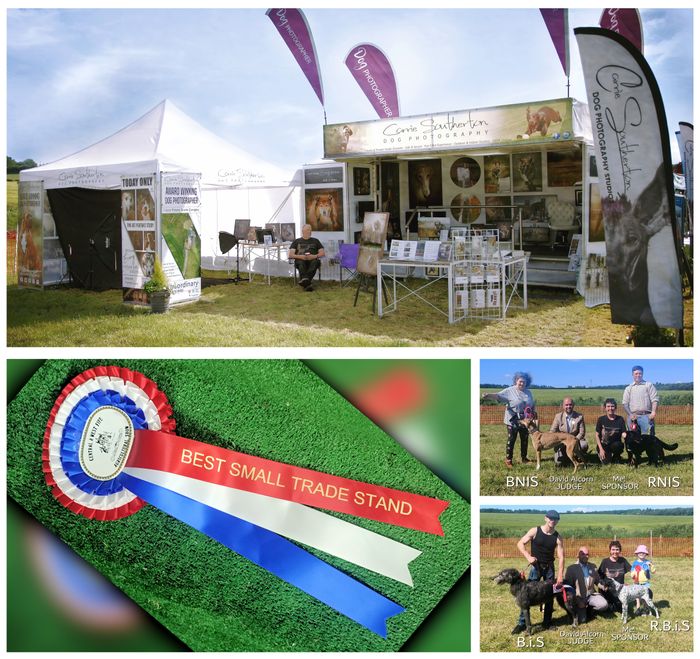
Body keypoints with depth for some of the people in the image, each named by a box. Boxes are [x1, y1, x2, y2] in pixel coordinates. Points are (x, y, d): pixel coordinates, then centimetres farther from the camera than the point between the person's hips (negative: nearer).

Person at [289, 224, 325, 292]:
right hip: (300, 260, -1)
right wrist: (300, 256, -10)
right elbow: (290, 255, 11)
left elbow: (323, 253, 15)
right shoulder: (296, 241, 24)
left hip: (312, 260, 1)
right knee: (301, 263, -38)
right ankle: (307, 284, -58)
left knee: (315, 262, -36)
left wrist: (315, 256, -8)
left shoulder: (315, 241, 27)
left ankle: (304, 280, -56)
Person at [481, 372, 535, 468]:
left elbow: (532, 405, 20)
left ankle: (524, 458, 26)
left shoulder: (528, 392, 10)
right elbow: (499, 396, -21)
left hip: (525, 420, 5)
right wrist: (489, 395, -39)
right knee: (511, 439, -5)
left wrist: (533, 413, 5)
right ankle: (508, 460, 0)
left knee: (524, 439, 13)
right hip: (513, 420, -5)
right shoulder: (510, 391, -8)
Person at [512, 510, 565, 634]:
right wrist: (528, 557, -22)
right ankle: (522, 623, 1)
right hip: (536, 566, -2)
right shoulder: (535, 531, -11)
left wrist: (560, 575, -17)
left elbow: (561, 557, -9)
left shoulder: (558, 537, -6)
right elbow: (520, 543, -8)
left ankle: (547, 622, 20)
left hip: (549, 567, 2)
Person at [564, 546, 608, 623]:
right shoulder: (571, 568, -5)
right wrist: (578, 601, -13)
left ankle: (589, 609, 6)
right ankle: (581, 610, 17)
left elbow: (598, 581, 16)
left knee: (604, 605, -25)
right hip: (579, 597, -3)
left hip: (591, 594, 3)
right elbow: (568, 586, -7)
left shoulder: (593, 567, 10)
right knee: (582, 619, -18)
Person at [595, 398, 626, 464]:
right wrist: (601, 449, -10)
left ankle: (616, 456, -1)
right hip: (604, 445, -1)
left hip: (616, 444, 1)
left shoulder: (620, 419, 0)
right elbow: (597, 435, -1)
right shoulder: (601, 419, -3)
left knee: (617, 445, -35)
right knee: (606, 462, -24)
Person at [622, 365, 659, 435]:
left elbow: (655, 400, 1)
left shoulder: (648, 385, 11)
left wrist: (653, 412, -15)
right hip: (633, 416, 2)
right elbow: (625, 403, 11)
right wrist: (630, 414, -5)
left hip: (646, 415, -2)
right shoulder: (628, 388, 17)